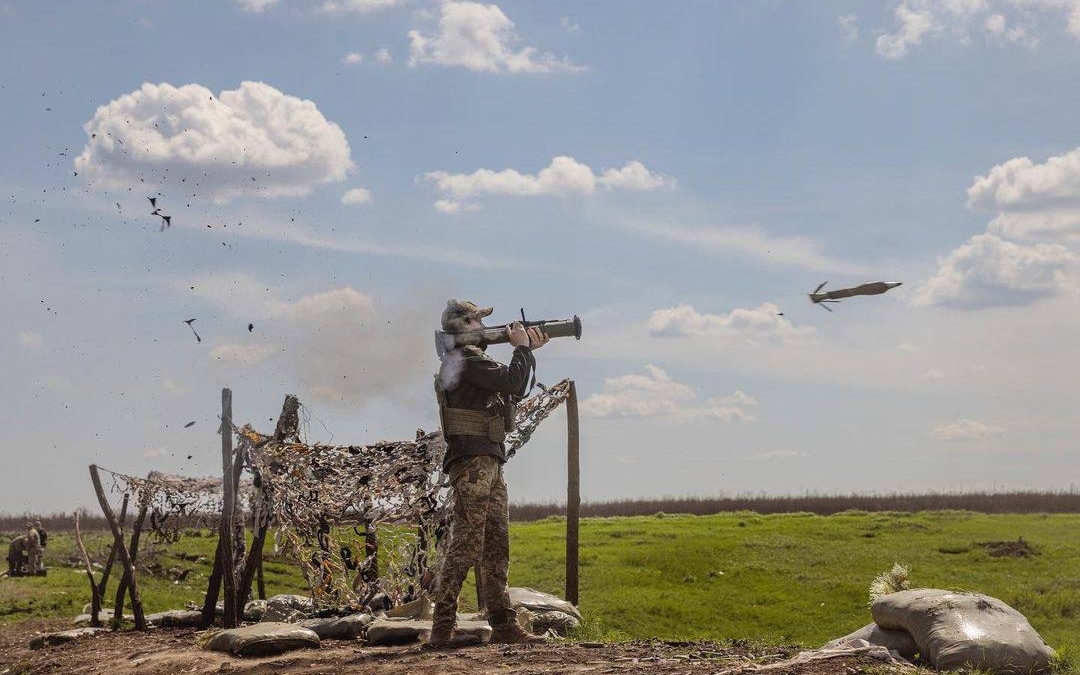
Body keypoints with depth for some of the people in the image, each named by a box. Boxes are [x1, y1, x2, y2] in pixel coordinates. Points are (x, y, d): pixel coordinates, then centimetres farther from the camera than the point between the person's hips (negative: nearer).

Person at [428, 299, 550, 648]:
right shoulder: (464, 359, -10)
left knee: (497, 549, 10)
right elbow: (512, 382, -18)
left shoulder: (472, 359, 22)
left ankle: (504, 625, 14)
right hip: (472, 464, -11)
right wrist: (522, 347, -1)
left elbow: (512, 392, 29)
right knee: (466, 547, -12)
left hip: (489, 465, 11)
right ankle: (442, 629, -12)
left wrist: (527, 351, 22)